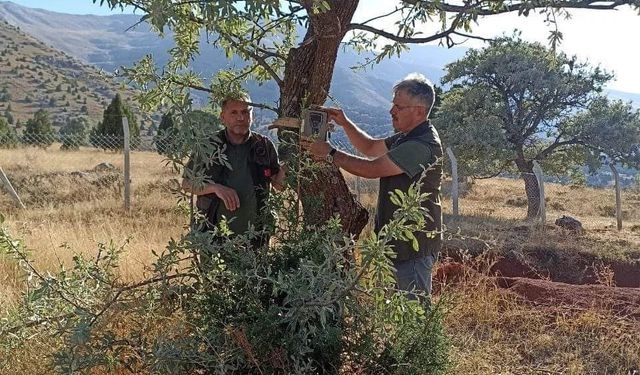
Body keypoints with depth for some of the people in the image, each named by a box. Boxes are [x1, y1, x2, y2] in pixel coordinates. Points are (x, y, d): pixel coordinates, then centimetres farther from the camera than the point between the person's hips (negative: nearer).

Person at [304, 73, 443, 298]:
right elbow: (370, 148, 20)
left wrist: (330, 154, -15)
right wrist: (345, 124, 6)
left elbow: (371, 169, -24)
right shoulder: (406, 138, 12)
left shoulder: (423, 145, -22)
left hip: (414, 244, -10)